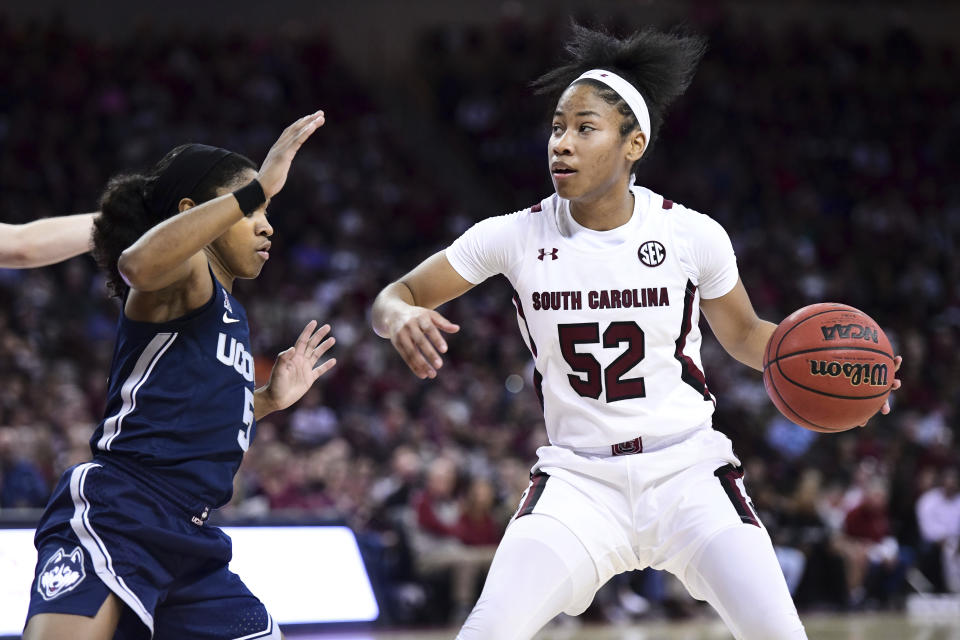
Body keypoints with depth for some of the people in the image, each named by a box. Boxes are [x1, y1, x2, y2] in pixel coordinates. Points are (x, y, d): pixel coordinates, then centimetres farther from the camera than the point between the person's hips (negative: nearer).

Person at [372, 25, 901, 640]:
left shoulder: (693, 235, -5)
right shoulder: (516, 236, -5)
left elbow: (743, 334, 12)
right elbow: (394, 297, 2)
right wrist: (402, 317, -23)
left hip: (688, 471, 0)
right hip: (578, 481, 0)